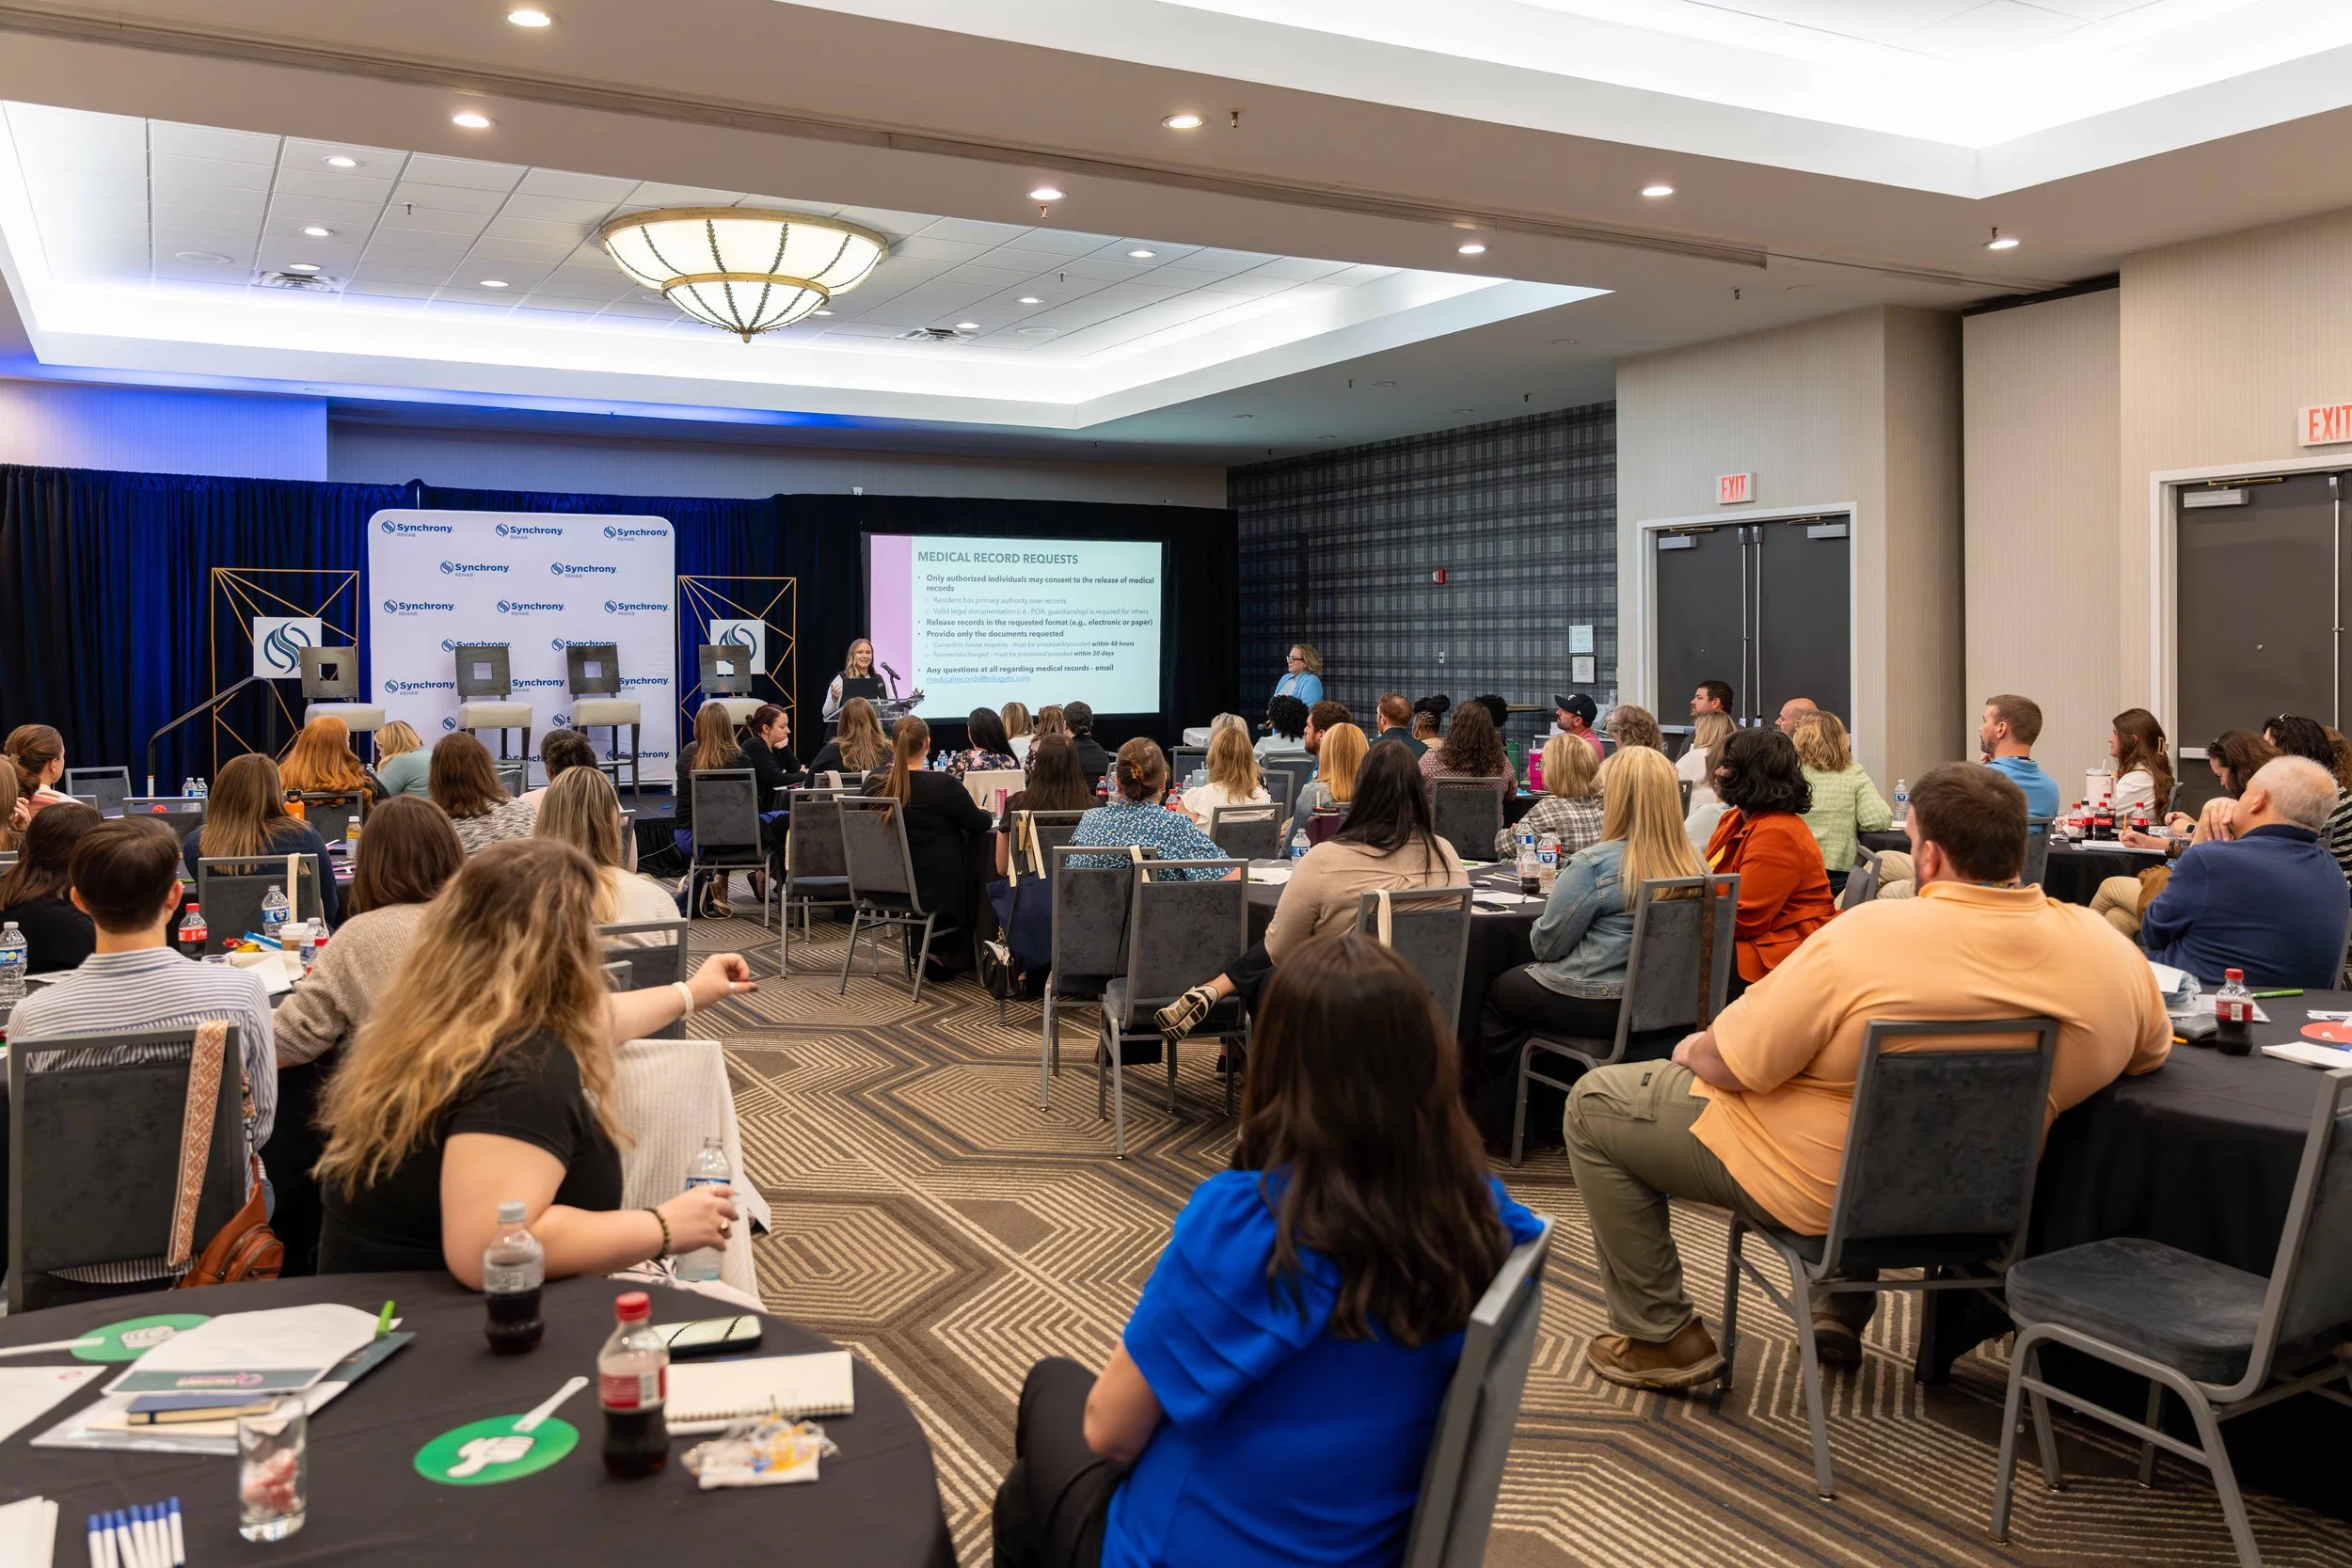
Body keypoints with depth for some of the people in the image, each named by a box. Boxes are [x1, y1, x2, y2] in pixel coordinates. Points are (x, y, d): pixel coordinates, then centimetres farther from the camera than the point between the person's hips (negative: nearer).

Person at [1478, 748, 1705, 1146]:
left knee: (1501, 992, 19)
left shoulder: (1594, 864, -22)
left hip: (1597, 1005, -7)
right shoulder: (1692, 865, -3)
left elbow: (1547, 945, -12)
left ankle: (1500, 1125, 32)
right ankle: (1545, 1120, 36)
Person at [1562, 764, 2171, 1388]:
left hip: (1816, 1189, -7)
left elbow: (1729, 1062, -22)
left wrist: (1693, 1050, 1)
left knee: (1593, 1103, 7)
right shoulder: (2110, 951, -12)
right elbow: (2150, 1049, 10)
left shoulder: (1870, 935, -28)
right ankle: (1844, 1311, 36)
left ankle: (1660, 1337, 13)